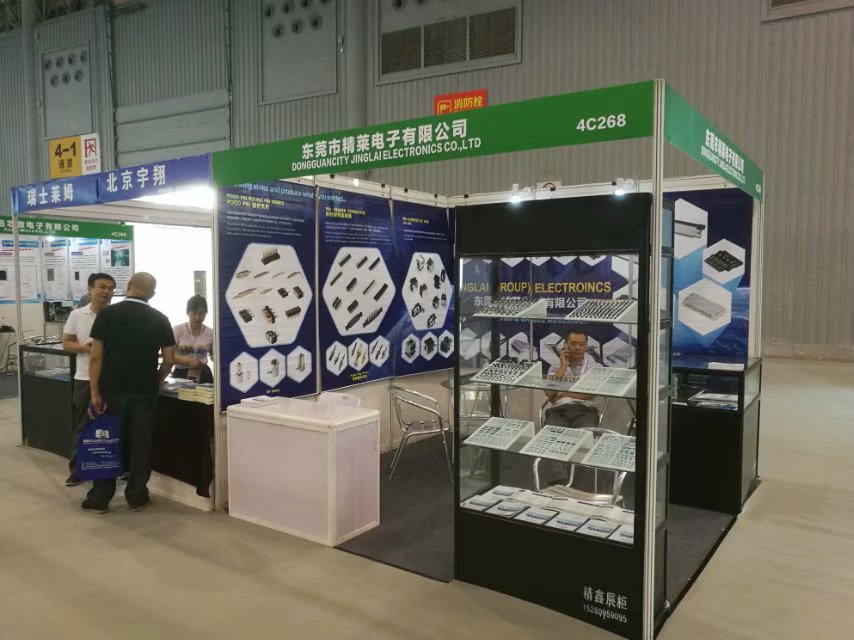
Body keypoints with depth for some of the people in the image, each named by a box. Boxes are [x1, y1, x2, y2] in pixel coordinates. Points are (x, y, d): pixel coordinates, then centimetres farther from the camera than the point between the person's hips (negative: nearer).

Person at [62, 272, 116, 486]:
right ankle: (76, 470, 19)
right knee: (82, 426, 9)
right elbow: (66, 343, 4)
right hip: (85, 379, 1)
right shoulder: (77, 315, 1)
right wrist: (83, 347, -14)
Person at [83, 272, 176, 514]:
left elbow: (96, 356, -8)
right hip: (145, 391, 1)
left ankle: (99, 498, 16)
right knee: (141, 443, 9)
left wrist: (95, 393, -6)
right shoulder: (160, 319, -1)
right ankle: (136, 496, 17)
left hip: (112, 390, -1)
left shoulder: (107, 314, -4)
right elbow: (169, 360, 0)